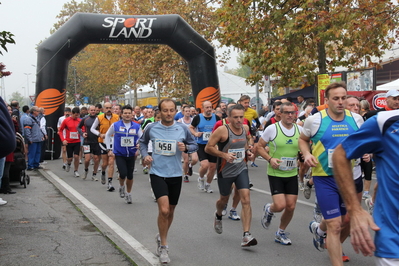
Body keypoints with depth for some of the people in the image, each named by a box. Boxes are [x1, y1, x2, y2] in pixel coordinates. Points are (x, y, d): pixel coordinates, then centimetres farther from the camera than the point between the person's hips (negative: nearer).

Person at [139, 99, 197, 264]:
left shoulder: (182, 129, -5)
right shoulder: (152, 128, -5)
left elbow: (194, 145, 7)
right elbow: (142, 142, 14)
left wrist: (186, 148, -14)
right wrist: (145, 155, -4)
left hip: (175, 175, 2)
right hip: (157, 174, -2)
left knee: (170, 211, 15)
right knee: (164, 210, -17)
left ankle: (161, 238, 43)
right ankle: (163, 246, 1)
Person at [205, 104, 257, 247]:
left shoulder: (245, 128, 0)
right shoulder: (222, 130, -18)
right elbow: (208, 148, -15)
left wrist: (247, 151, 3)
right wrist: (224, 155, -26)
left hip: (241, 169, 3)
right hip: (225, 171, -3)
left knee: (246, 199, -12)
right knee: (224, 199, 18)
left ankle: (246, 236, -14)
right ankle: (218, 215, 55)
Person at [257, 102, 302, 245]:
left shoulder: (300, 130, 2)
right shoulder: (272, 129, -9)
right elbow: (259, 146, -2)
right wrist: (270, 159, -17)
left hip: (292, 174, 4)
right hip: (275, 174, -4)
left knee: (291, 206, 3)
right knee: (280, 205, -15)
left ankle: (280, 233, 27)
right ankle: (268, 209, 24)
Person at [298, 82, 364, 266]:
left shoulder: (356, 119, -2)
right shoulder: (315, 120, -11)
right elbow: (302, 139, 7)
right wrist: (307, 154, -13)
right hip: (325, 178, -5)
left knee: (342, 220, 23)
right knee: (335, 226, -7)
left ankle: (318, 228, 55)